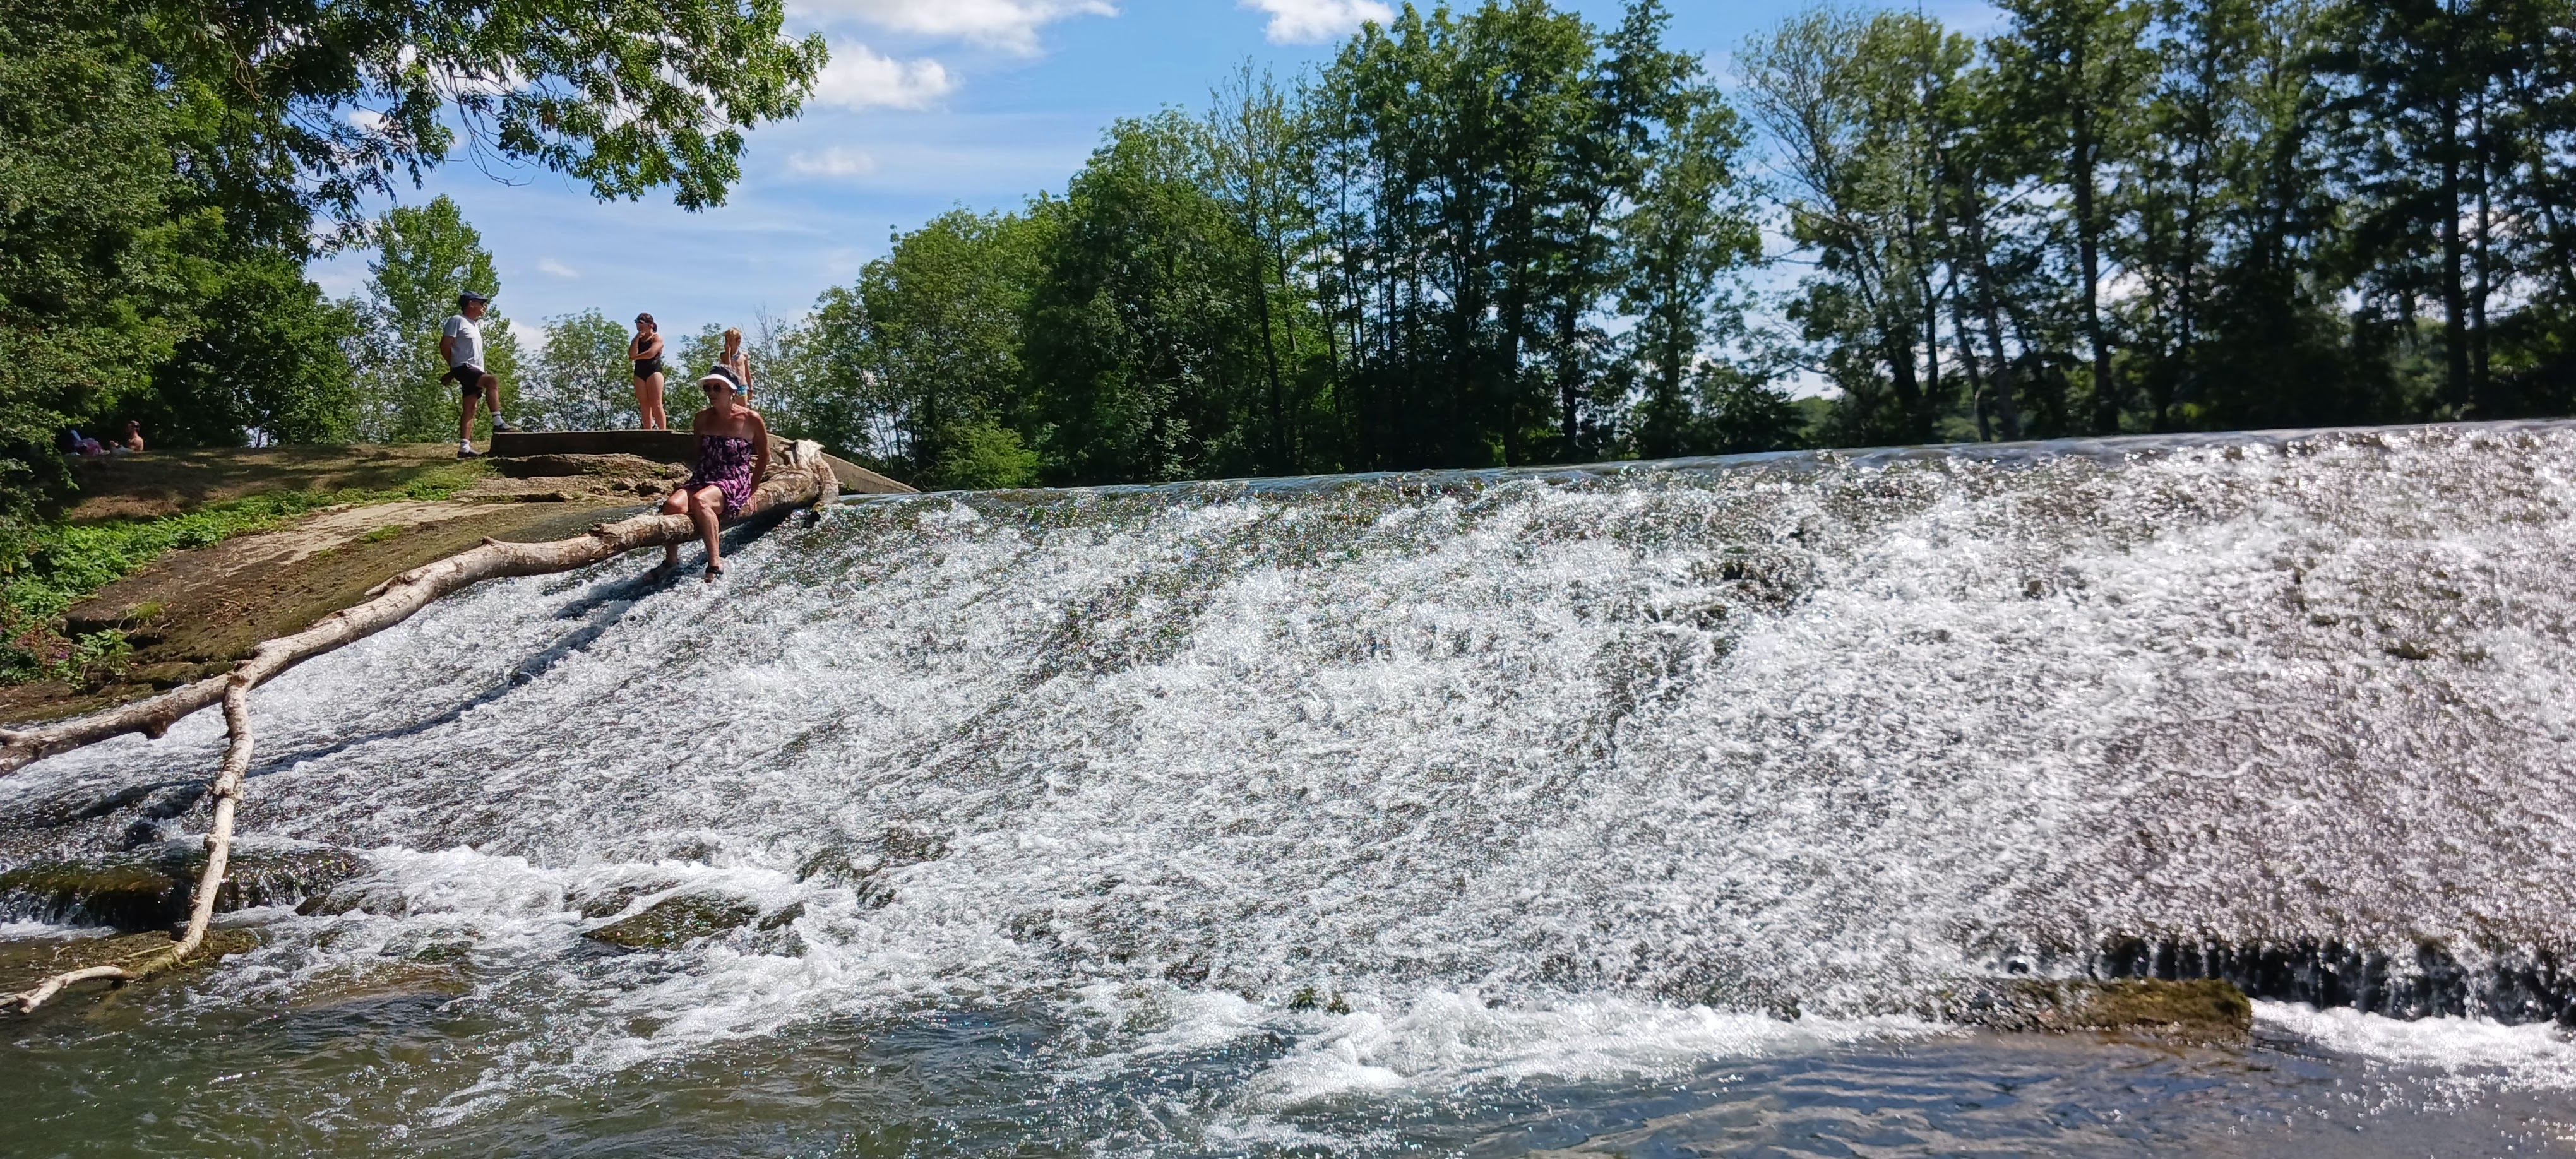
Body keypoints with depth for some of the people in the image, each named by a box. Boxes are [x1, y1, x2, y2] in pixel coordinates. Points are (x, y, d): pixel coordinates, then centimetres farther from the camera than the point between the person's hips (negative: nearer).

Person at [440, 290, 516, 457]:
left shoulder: (475, 325, 23)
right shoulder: (457, 321, -4)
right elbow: (445, 346, -8)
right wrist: (453, 367, 2)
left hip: (475, 370, 9)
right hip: (464, 367, -9)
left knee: (470, 408, 5)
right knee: (493, 380, -31)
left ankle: (464, 448, 4)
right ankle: (498, 423, -39)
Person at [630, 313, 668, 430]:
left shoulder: (657, 337, 2)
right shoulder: (638, 340, 19)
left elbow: (651, 353, -13)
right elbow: (631, 354, 2)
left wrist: (636, 357, 1)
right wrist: (637, 338, -1)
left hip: (653, 371, -6)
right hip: (639, 373, 6)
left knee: (656, 405, -14)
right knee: (644, 406, -1)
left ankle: (663, 431, -18)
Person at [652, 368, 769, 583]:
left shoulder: (751, 419, -2)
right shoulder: (702, 419, 11)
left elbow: (763, 456, 9)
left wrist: (751, 490, 9)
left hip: (735, 483, -5)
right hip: (703, 479, 5)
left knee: (700, 501, -37)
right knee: (672, 504, -28)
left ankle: (716, 564, -36)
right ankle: (671, 560, -13)